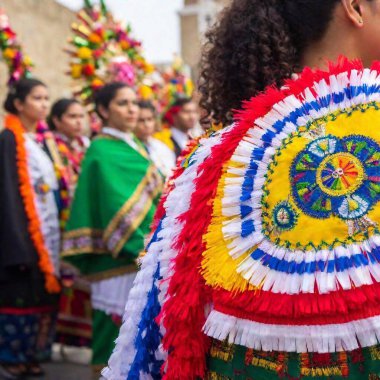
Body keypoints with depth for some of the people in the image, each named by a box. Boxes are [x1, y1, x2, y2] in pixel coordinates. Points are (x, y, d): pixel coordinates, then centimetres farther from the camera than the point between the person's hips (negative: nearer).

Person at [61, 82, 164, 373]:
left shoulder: (134, 146, 17)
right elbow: (117, 206, -17)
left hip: (145, 255, 8)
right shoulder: (102, 152, -8)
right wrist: (141, 248, -23)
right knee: (119, 328, -7)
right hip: (120, 258, -8)